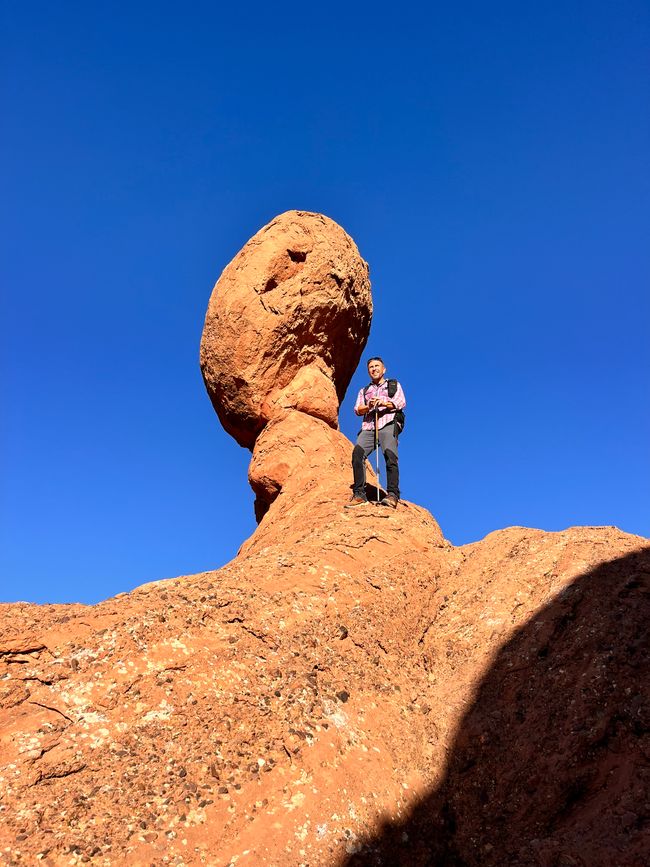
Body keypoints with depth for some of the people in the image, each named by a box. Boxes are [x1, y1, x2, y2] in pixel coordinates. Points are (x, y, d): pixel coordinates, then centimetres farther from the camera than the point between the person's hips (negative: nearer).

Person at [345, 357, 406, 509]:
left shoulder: (394, 385, 24)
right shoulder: (364, 391, 31)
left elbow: (401, 402, 5)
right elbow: (357, 409, 15)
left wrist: (385, 403, -14)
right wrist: (368, 407, -8)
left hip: (388, 425, -3)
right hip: (368, 427, 3)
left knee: (390, 455, -26)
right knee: (357, 453, -22)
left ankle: (392, 495, -30)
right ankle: (359, 494, -21)